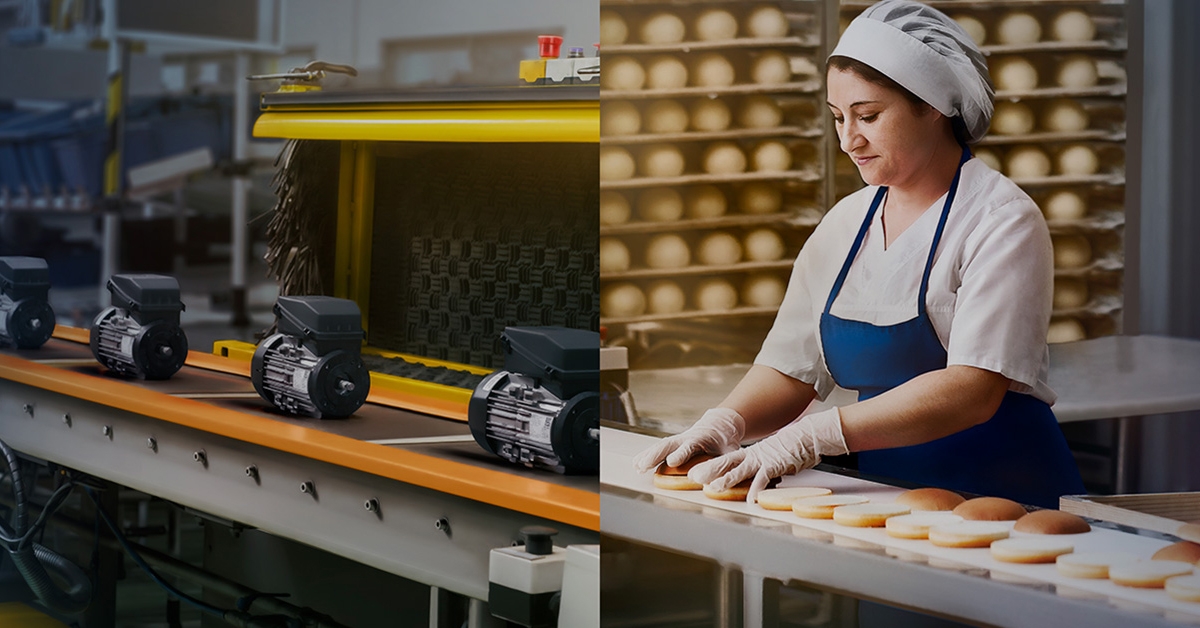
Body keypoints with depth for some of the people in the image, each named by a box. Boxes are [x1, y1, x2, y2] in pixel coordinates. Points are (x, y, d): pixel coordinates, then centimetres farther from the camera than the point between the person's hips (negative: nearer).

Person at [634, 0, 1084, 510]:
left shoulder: (1002, 220, -8)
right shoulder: (846, 223, 13)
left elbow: (973, 391, -19)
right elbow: (791, 370, 12)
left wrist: (817, 436, -26)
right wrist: (723, 424, -9)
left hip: (1005, 499, -6)